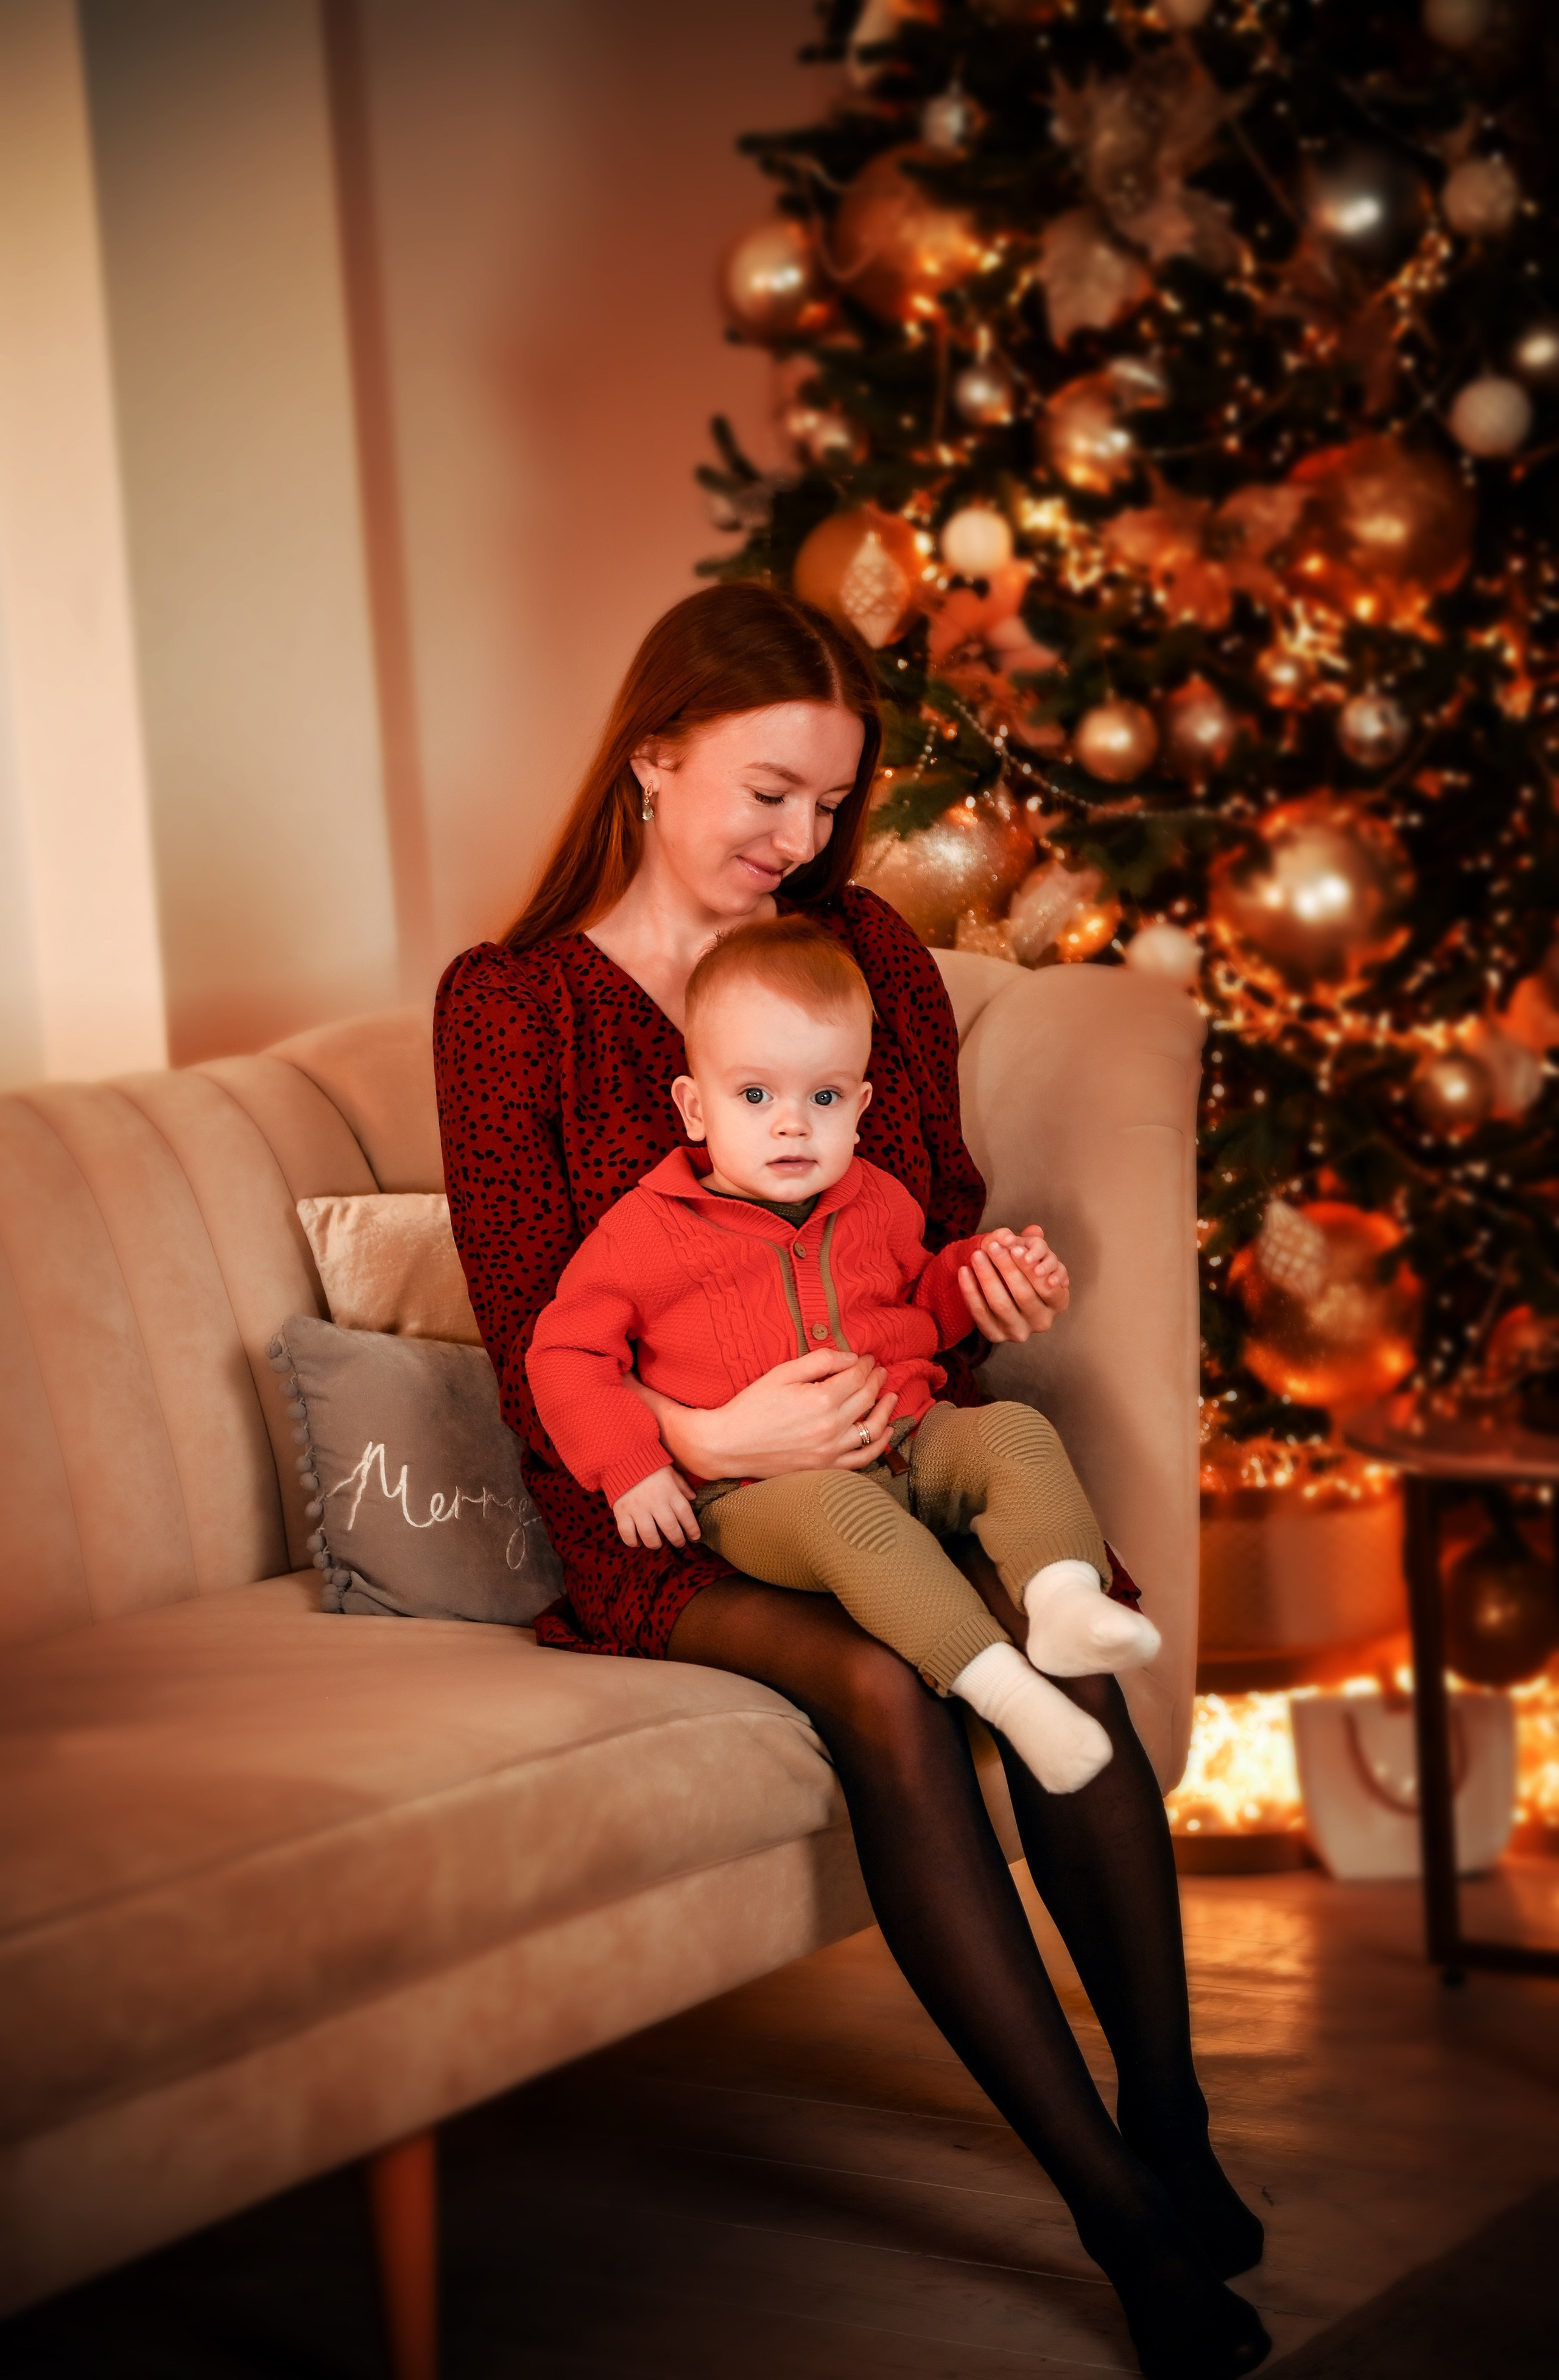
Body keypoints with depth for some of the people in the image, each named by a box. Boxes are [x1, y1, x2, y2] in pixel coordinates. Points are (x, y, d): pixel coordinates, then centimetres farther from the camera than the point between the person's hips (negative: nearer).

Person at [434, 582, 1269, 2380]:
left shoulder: (869, 952, 12)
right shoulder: (509, 1010, 0)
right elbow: (536, 1353, -4)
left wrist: (984, 1277, -5)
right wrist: (707, 1434, -23)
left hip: (896, 1450, 3)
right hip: (669, 1516, -3)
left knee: (1054, 1634, -30)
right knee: (883, 1688, -33)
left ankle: (1172, 2132, -19)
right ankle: (1123, 2216, -29)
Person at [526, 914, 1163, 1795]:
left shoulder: (874, 1204, 17)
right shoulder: (648, 1230, 1)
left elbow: (921, 1302, 33)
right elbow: (567, 1352, 3)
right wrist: (630, 1465, -9)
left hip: (909, 1445, 6)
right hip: (764, 1493, -6)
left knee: (1016, 1431, -16)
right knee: (841, 1508, -37)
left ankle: (1063, 1599, -38)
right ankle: (1003, 1685, -46)